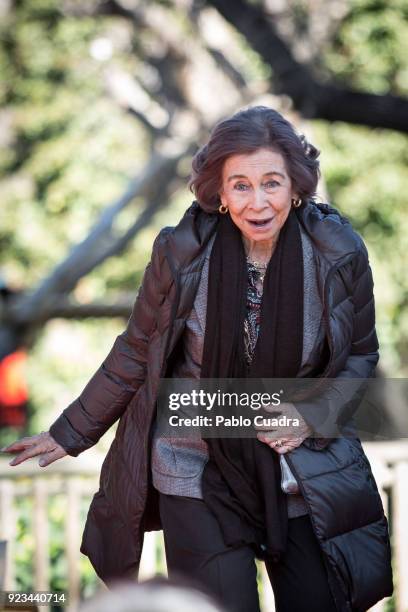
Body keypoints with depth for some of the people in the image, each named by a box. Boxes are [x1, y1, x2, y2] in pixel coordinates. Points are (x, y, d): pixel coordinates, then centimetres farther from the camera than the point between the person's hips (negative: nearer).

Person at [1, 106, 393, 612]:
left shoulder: (339, 255, -9)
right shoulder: (182, 254, -12)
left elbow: (360, 355, 6)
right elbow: (136, 354, 2)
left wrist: (312, 416, -11)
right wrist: (71, 433, 9)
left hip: (305, 469, 2)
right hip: (199, 472, -1)